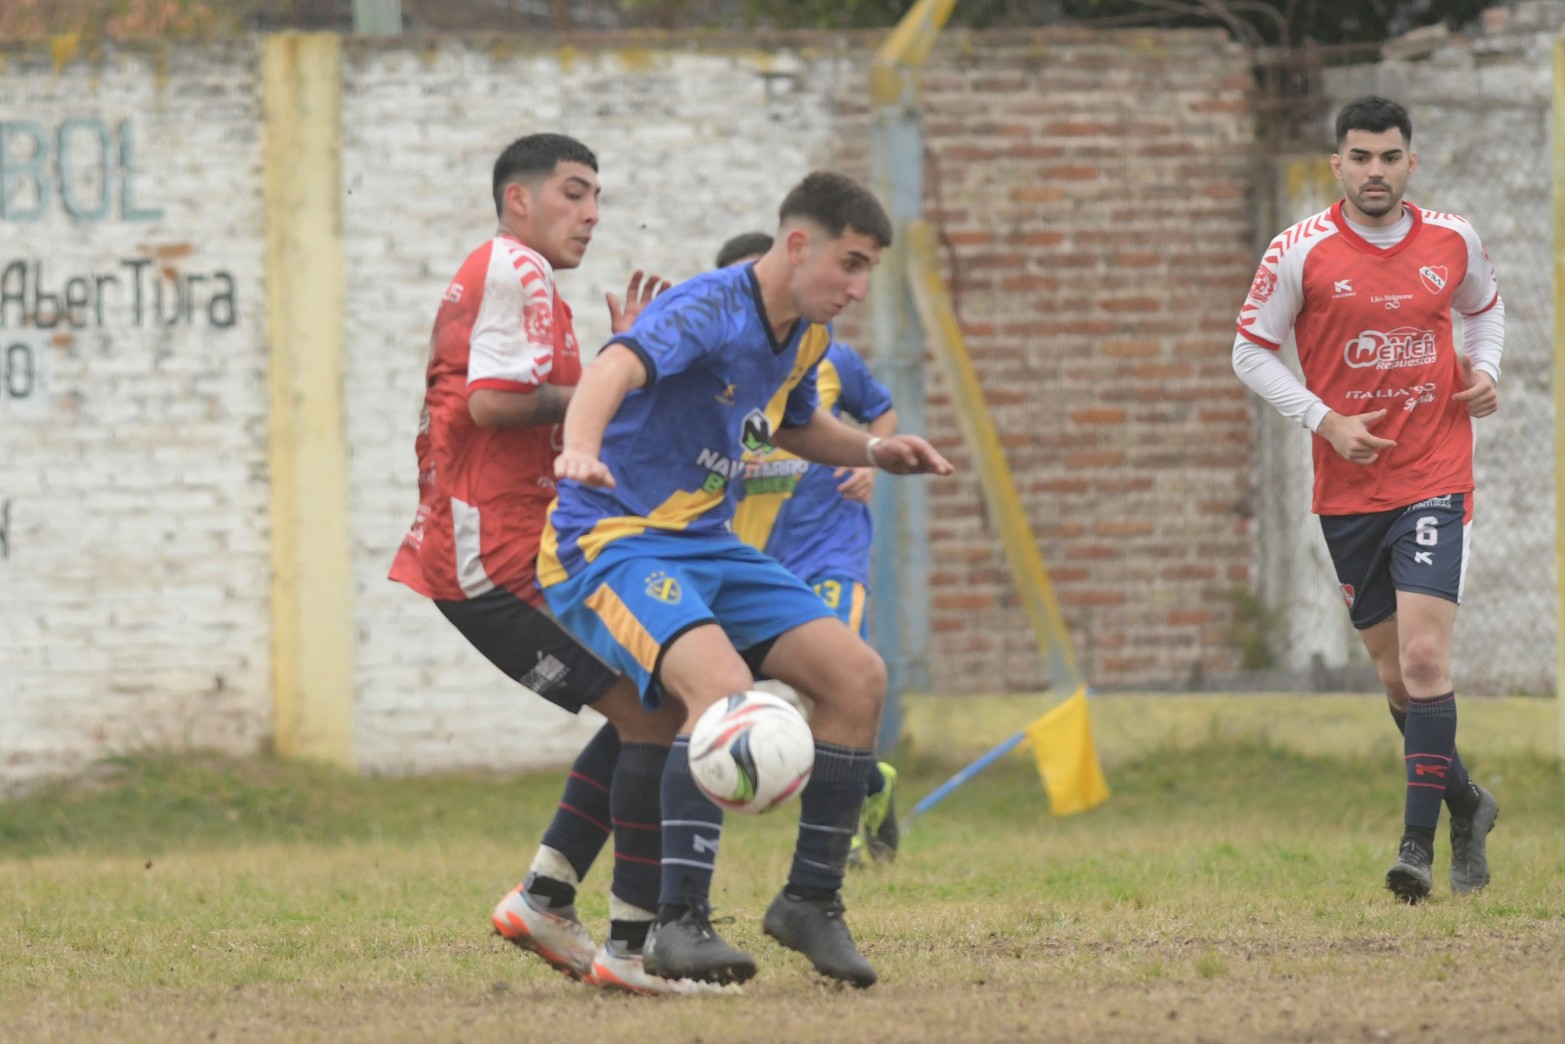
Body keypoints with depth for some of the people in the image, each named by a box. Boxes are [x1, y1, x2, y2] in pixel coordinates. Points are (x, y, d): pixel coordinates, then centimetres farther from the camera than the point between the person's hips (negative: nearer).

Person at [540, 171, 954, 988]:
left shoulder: (805, 337, 8)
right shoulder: (709, 310, -20)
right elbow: (619, 366, -41)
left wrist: (873, 452, 10)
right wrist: (580, 447, -62)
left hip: (708, 548, 9)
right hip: (610, 543, -9)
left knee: (858, 675, -5)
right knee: (722, 683, -33)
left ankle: (811, 900, 8)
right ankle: (679, 922, -27)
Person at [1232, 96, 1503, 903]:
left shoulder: (1453, 243, 3)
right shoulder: (1302, 252, -5)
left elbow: (1483, 307, 23)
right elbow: (1251, 352, 1)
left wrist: (1484, 370, 4)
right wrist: (1324, 419, -10)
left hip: (1434, 480, -1)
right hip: (1347, 491, 1)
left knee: (1424, 656, -16)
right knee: (1397, 674, 8)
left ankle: (1419, 843, -15)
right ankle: (1466, 805, 32)